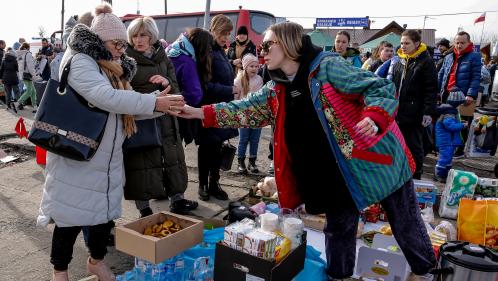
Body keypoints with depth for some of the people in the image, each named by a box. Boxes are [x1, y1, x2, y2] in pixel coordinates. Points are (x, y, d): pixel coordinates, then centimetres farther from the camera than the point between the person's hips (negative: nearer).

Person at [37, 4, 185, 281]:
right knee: (72, 214, 5)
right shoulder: (80, 61, -14)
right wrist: (153, 103, -30)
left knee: (106, 209, 16)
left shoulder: (115, 69, 13)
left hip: (107, 158, 8)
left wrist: (158, 103, -10)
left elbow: (125, 106, 9)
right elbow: (105, 97, -29)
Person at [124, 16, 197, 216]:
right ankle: (144, 209, 14)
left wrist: (167, 82, -12)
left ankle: (177, 200, 27)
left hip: (165, 119, 5)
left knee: (172, 160, 11)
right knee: (142, 164, -1)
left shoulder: (163, 58, 10)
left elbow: (176, 90, 9)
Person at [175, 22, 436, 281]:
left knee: (404, 221, 15)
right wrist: (201, 112, -5)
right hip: (336, 170, 5)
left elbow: (380, 87, -17)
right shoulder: (277, 89, 3)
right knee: (338, 227, 15)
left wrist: (373, 117, -36)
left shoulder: (327, 67, -18)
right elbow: (247, 109, 3)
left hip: (375, 154, -4)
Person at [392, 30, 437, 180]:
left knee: (414, 146, 4)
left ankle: (415, 178, 16)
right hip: (398, 112, 6)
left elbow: (431, 89, -9)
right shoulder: (400, 62, 12)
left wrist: (428, 112, -15)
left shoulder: (426, 62, -5)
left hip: (415, 114, -6)